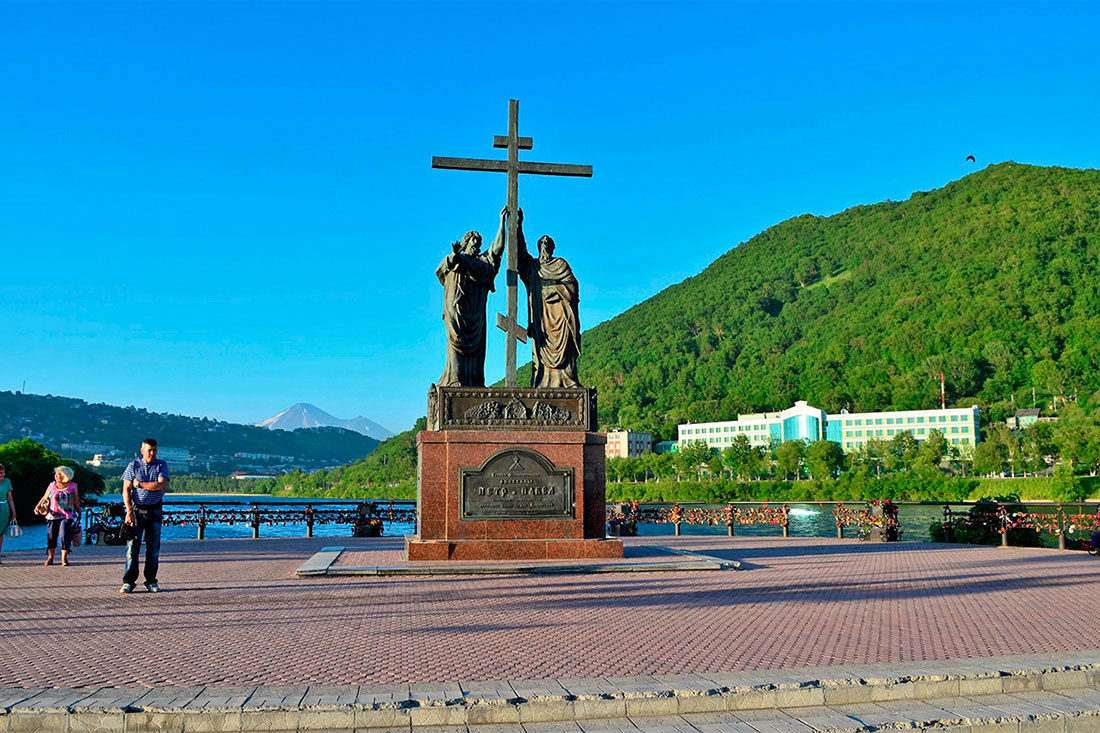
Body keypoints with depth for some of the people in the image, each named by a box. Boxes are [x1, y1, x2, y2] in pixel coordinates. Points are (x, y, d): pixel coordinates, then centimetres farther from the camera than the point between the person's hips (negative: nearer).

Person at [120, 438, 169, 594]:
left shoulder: (161, 465, 5)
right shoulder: (133, 465, 3)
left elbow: (162, 486, -11)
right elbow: (126, 490, -3)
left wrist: (139, 483, -9)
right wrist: (129, 511, -13)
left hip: (154, 511, 1)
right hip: (136, 509, -1)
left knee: (154, 548, 3)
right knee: (132, 547, -4)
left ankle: (151, 581, 11)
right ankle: (128, 582, 2)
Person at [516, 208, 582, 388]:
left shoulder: (561, 264, 13)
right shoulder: (532, 265, 18)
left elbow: (572, 285, 4)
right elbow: (520, 252, 4)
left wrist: (551, 285, -5)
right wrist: (518, 226, -5)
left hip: (559, 314, -2)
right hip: (541, 316, 2)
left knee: (563, 350, -10)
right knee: (541, 350, -6)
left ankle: (566, 382, -14)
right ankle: (540, 385, -10)